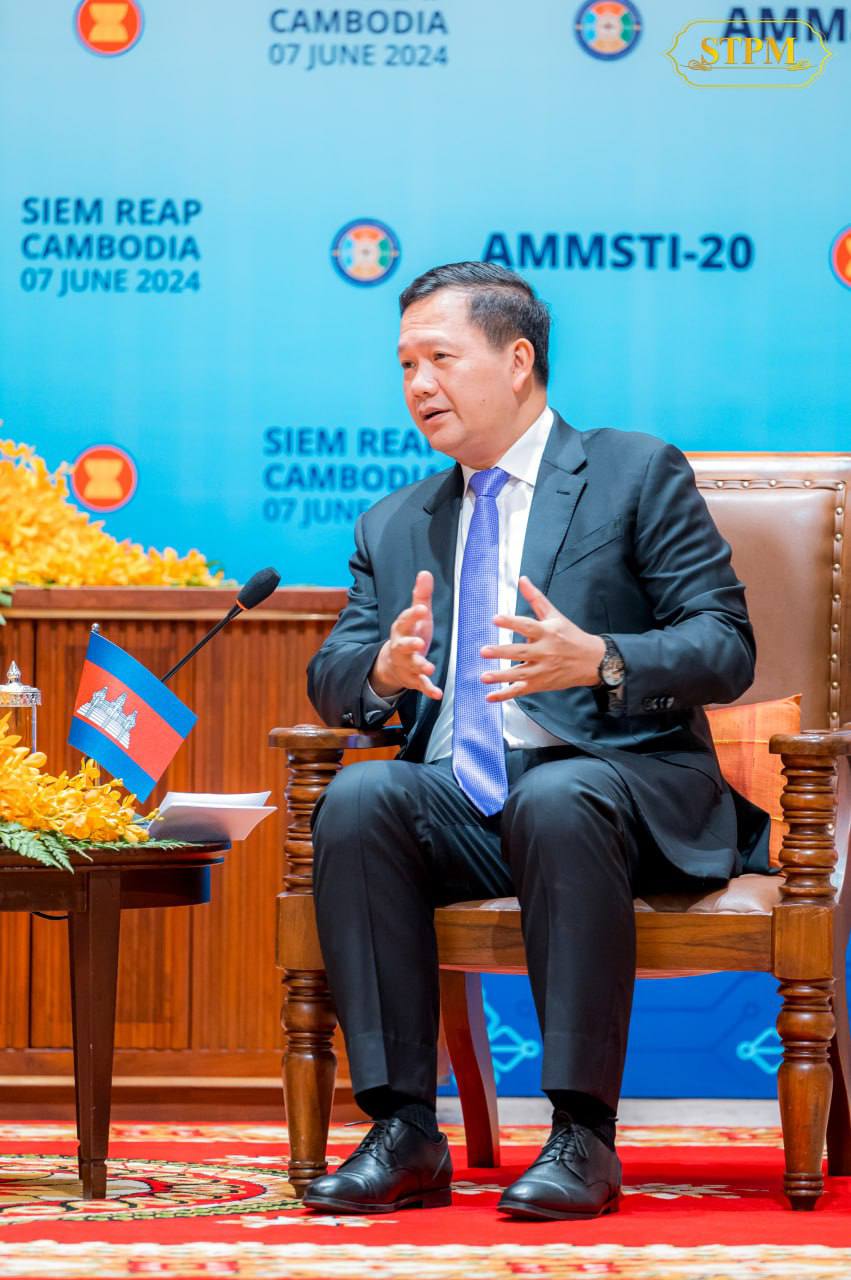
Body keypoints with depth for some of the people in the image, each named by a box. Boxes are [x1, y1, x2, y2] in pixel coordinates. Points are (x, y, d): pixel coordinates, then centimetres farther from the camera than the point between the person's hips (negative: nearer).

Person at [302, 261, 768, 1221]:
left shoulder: (637, 474, 7)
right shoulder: (393, 526, 22)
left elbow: (727, 649, -3)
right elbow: (329, 679, 14)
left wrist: (597, 660, -22)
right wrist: (385, 670, -11)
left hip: (619, 782, -4)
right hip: (458, 806, 4)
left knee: (557, 802, -38)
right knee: (356, 800, -28)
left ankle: (582, 1135, -33)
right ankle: (403, 1133, -27)